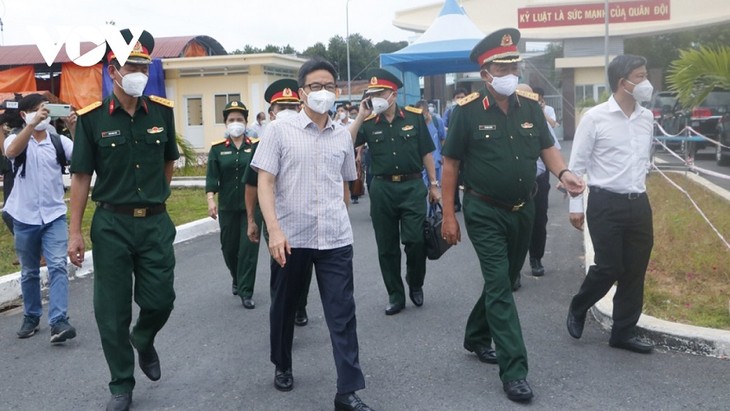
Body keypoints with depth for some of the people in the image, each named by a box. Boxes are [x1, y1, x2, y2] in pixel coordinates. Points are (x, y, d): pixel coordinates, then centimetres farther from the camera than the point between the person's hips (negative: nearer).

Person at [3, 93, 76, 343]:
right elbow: (11, 152, -25)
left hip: (54, 214, 0)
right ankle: (31, 317, 27)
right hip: (24, 216, 1)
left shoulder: (58, 140, 1)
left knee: (57, 266, -11)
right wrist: (33, 123, -36)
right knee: (29, 271, 13)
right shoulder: (16, 138, 0)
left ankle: (58, 321, -14)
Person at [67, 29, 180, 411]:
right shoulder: (91, 118, -7)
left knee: (160, 300, 4)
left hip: (156, 223, 2)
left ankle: (143, 340, 39)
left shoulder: (162, 111, 0)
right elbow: (80, 177, -4)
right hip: (111, 224, -2)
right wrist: (74, 232, -5)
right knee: (112, 311, 5)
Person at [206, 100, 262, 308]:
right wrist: (210, 200, -14)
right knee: (229, 247, 12)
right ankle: (237, 279, 39)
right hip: (227, 207, 2)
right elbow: (212, 177, -2)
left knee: (249, 248, -4)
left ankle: (246, 292, 3)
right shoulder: (217, 149, 3)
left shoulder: (256, 146, 1)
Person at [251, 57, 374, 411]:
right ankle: (282, 366, 39)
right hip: (290, 237, -2)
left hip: (336, 239, 2)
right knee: (284, 307, 15)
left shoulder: (342, 136, 9)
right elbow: (265, 183, -7)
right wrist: (274, 229, -17)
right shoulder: (280, 130, -2)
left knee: (342, 313, -1)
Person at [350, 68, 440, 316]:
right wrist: (360, 117, -13)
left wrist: (433, 184, 5)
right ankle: (395, 296, 22)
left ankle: (415, 285, 22)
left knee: (416, 240, -6)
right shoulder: (368, 123, 2)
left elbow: (426, 153, 5)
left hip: (412, 186, -2)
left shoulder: (414, 117, 0)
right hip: (382, 189, 2)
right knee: (387, 247, 8)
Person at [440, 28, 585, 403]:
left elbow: (547, 147, 10)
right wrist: (448, 215, -10)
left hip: (523, 211, 6)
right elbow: (450, 164, -9)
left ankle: (476, 337, 40)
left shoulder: (530, 106, 1)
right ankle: (513, 371, -2)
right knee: (500, 287, -7)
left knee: (504, 280, 18)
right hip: (485, 213, -6)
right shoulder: (467, 111, -13)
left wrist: (562, 173, -13)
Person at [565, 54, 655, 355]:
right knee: (609, 268, -5)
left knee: (635, 272, 8)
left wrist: (639, 188, 17)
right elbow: (577, 164, -6)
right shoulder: (595, 118, -8)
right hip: (606, 203, -6)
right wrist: (575, 205, -8)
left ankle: (623, 333, 21)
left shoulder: (647, 118, 8)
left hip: (639, 204, 6)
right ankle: (577, 309, 24)